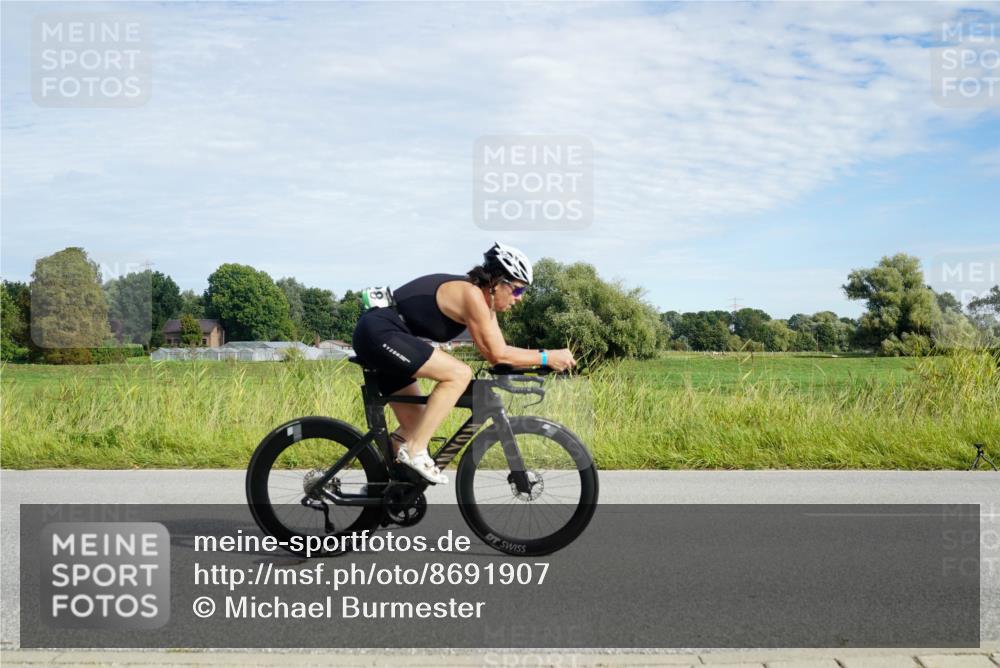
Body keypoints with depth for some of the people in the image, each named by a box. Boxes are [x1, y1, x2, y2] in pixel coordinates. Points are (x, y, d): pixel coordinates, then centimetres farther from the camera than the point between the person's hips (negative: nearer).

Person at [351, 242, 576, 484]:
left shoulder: (483, 297, 11)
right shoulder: (471, 294, -18)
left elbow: (499, 352, 10)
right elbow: (497, 354, -17)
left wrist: (543, 361, 2)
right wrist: (546, 357, -11)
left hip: (378, 337, 10)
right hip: (380, 333, -10)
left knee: (416, 426, 10)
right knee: (459, 374, -19)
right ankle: (415, 451, -16)